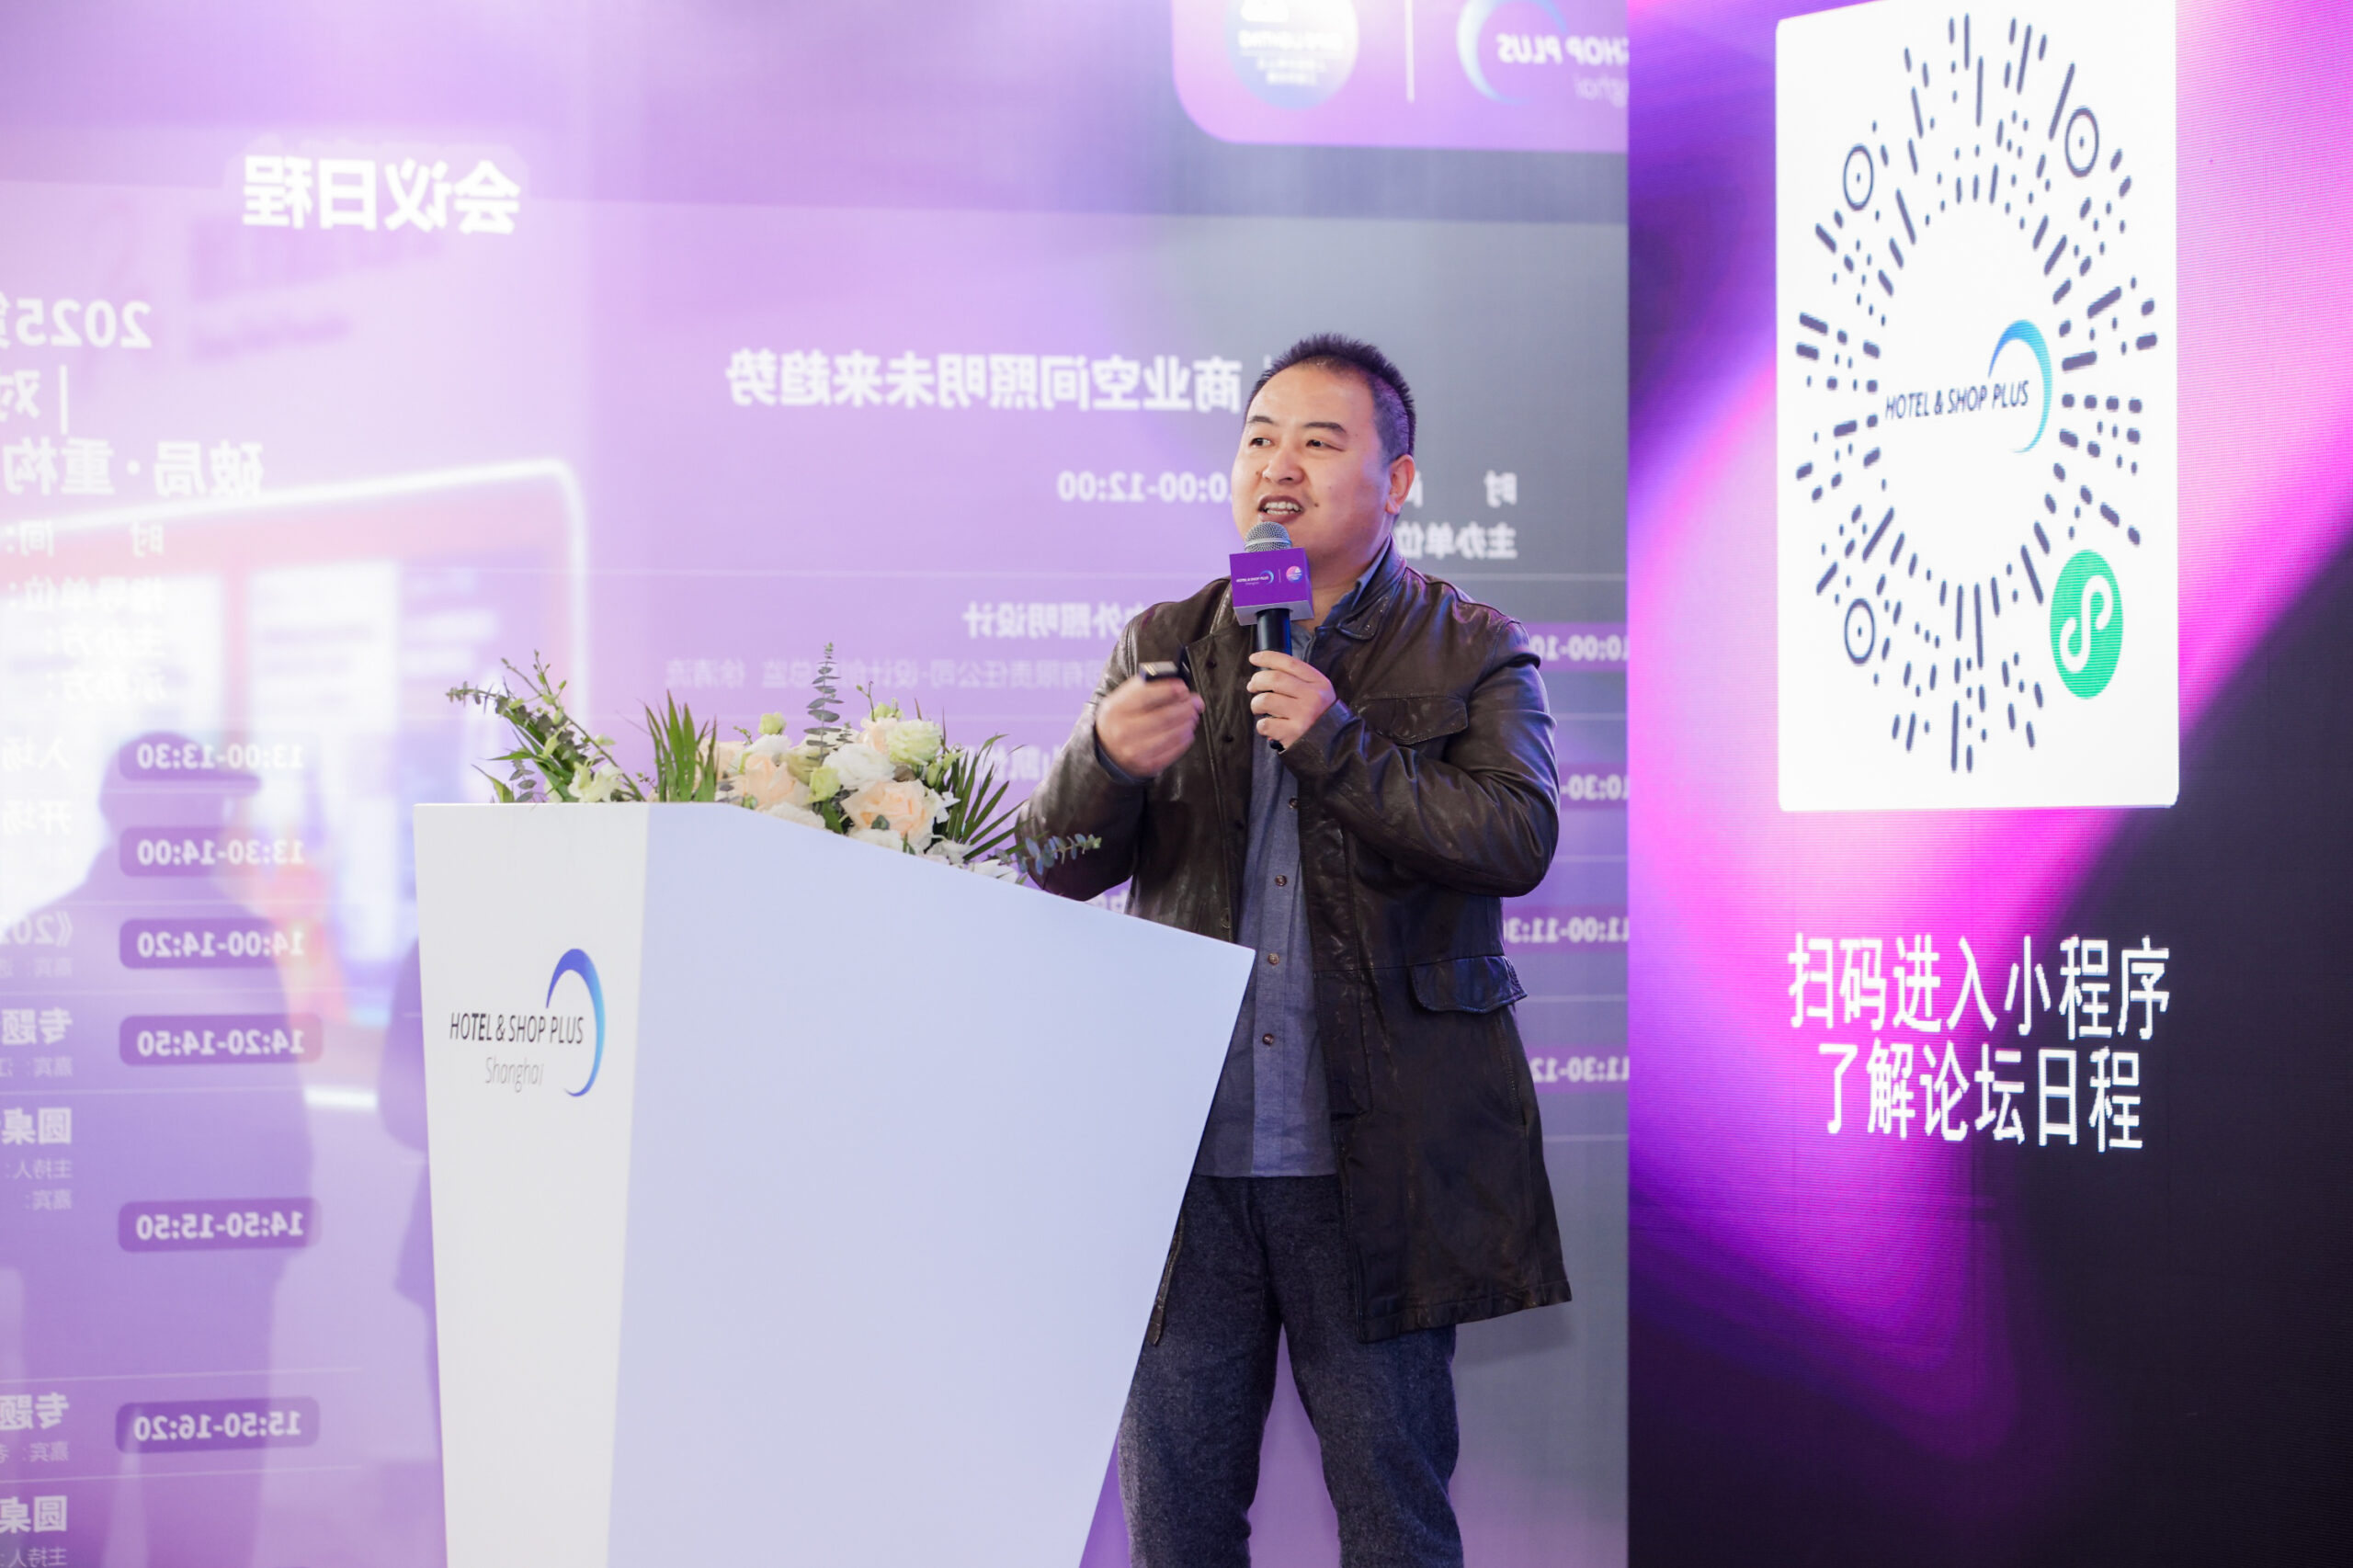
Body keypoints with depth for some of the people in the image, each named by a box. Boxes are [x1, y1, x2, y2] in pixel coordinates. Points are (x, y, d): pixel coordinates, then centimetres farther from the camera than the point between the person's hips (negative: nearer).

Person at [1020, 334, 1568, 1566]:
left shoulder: (1471, 654, 4)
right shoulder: (1162, 645, 12)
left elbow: (1519, 838, -12)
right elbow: (1056, 865, 6)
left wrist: (1339, 746, -22)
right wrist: (1105, 759, -16)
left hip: (1372, 1166, -3)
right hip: (1183, 1152, 3)